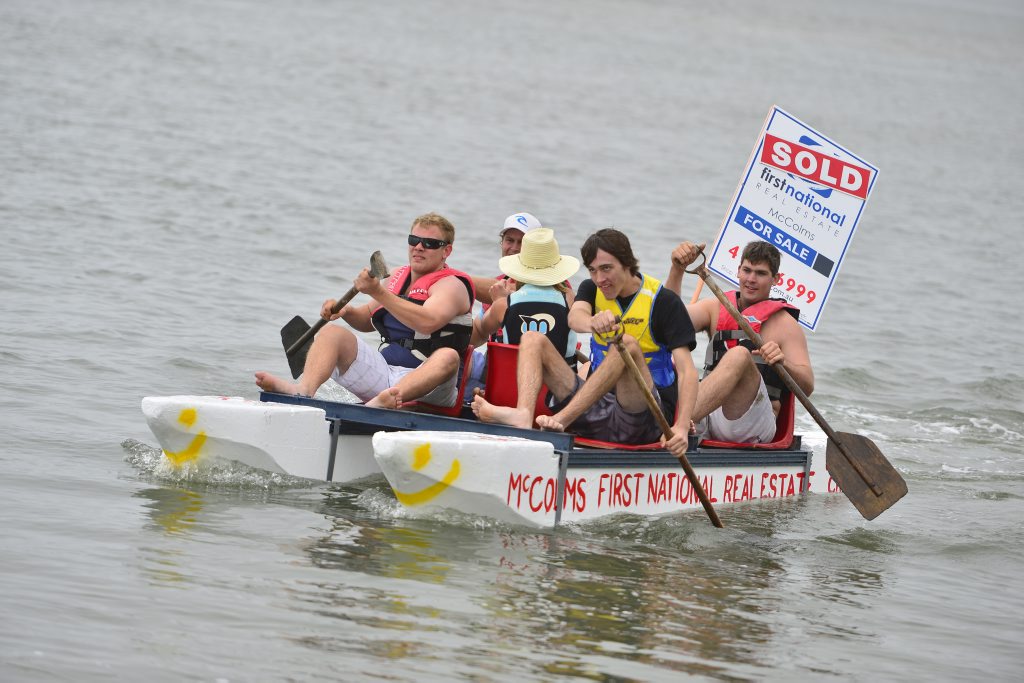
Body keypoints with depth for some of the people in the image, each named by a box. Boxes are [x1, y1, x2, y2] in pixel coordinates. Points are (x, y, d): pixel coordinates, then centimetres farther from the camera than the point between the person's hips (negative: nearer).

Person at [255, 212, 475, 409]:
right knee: (332, 332, -7)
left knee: (448, 357, -37)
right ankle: (304, 389, -39)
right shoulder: (398, 277, 19)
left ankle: (383, 401, -66)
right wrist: (346, 311, 7)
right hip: (382, 373, 7)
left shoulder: (452, 285, -4)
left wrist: (378, 292, -30)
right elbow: (368, 320, 31)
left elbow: (427, 322, -26)